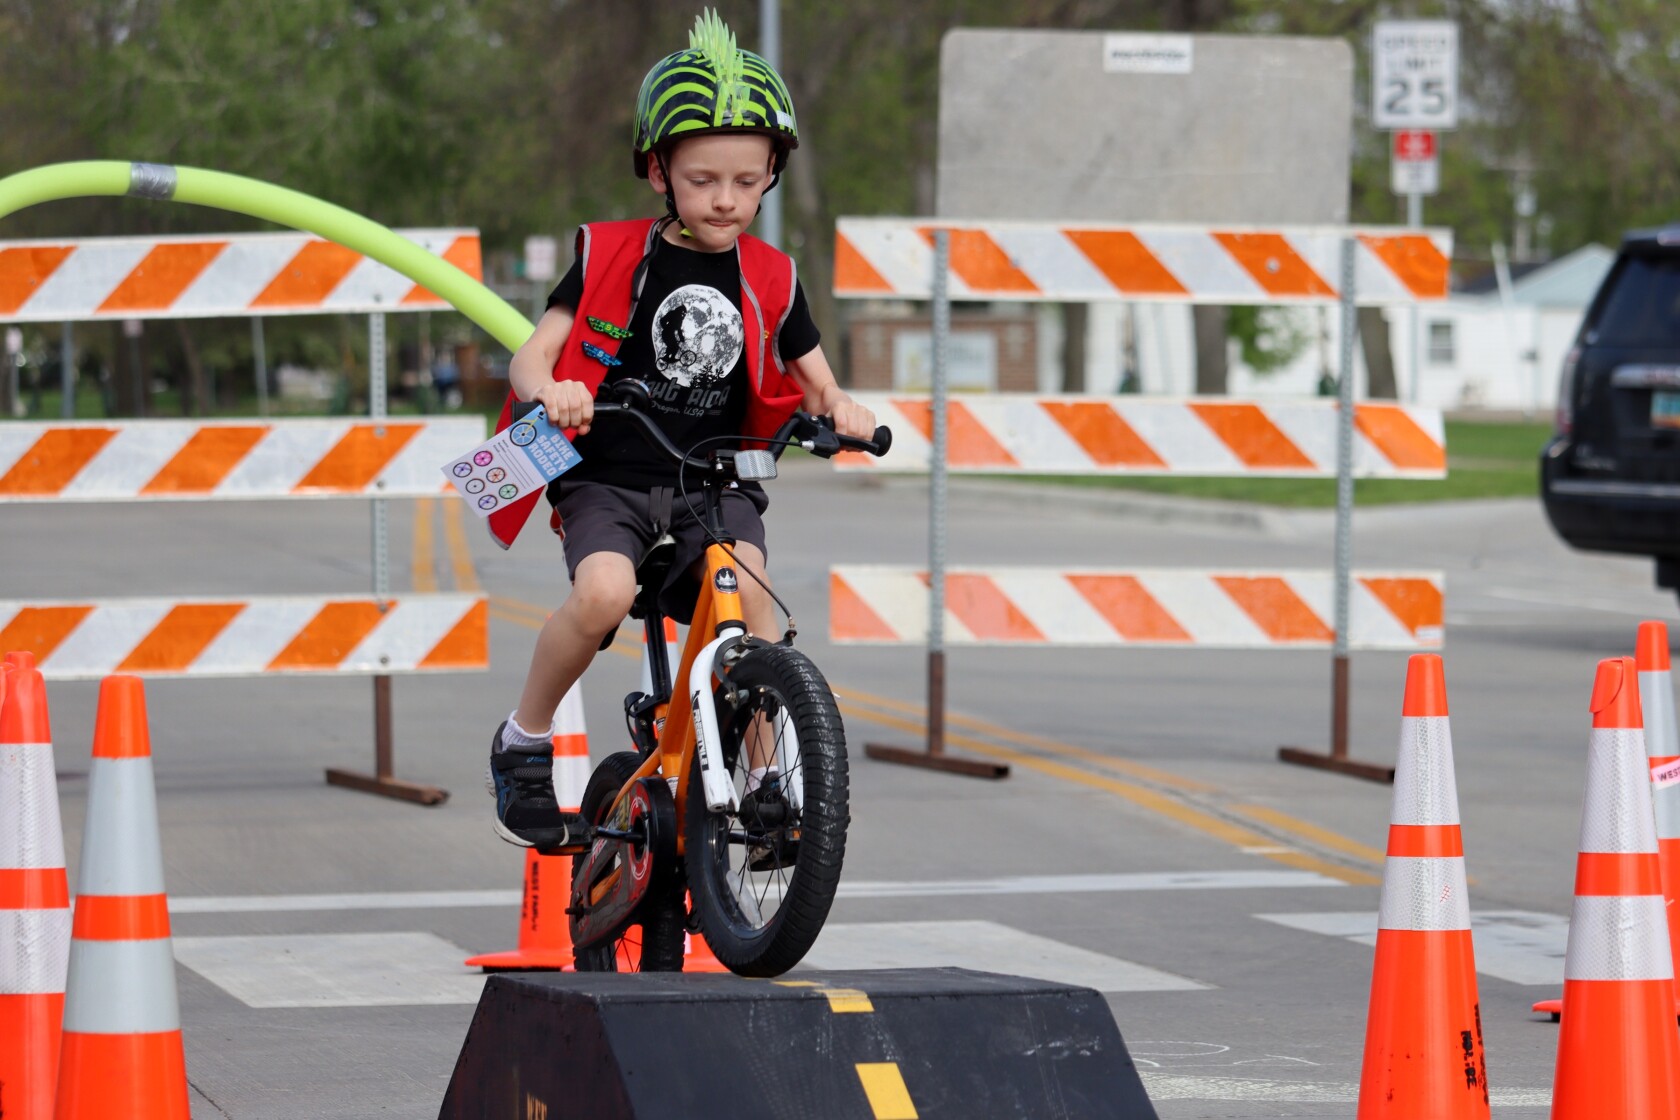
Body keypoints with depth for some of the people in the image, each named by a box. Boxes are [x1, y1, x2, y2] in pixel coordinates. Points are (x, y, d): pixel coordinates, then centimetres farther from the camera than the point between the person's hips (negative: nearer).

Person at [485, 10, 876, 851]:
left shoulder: (770, 282, 7)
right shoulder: (609, 257, 0)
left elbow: (814, 382, 13)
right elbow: (530, 355, -2)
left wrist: (840, 409, -12)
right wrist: (551, 390, -27)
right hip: (607, 477, -2)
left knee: (748, 591, -27)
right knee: (604, 593, -31)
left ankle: (764, 777, -15)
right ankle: (524, 742, -7)